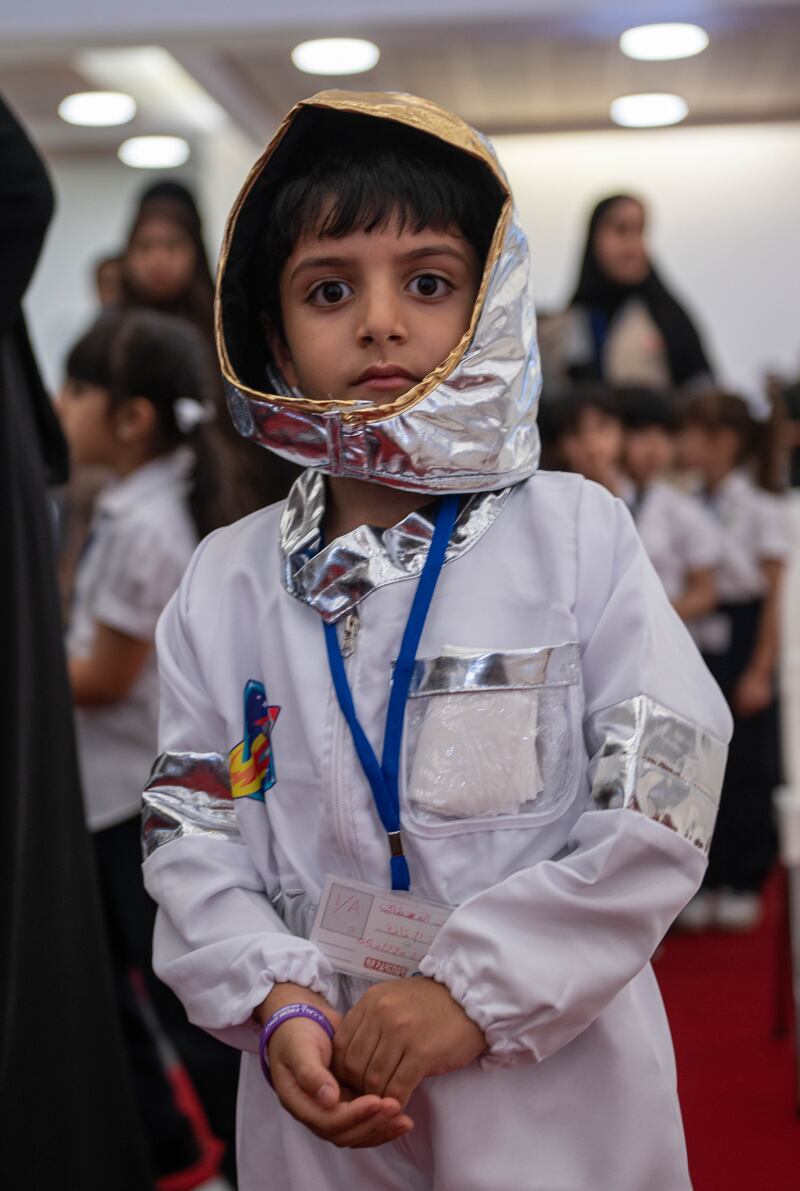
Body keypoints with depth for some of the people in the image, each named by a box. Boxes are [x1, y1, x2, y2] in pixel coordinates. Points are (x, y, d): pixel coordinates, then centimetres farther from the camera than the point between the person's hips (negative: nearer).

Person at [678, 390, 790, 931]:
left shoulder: (761, 509, -8)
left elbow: (775, 595, -8)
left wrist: (760, 670, -12)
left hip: (740, 642, -5)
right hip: (693, 645, 5)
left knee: (747, 767, 3)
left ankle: (743, 884, 16)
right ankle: (705, 881, 18)